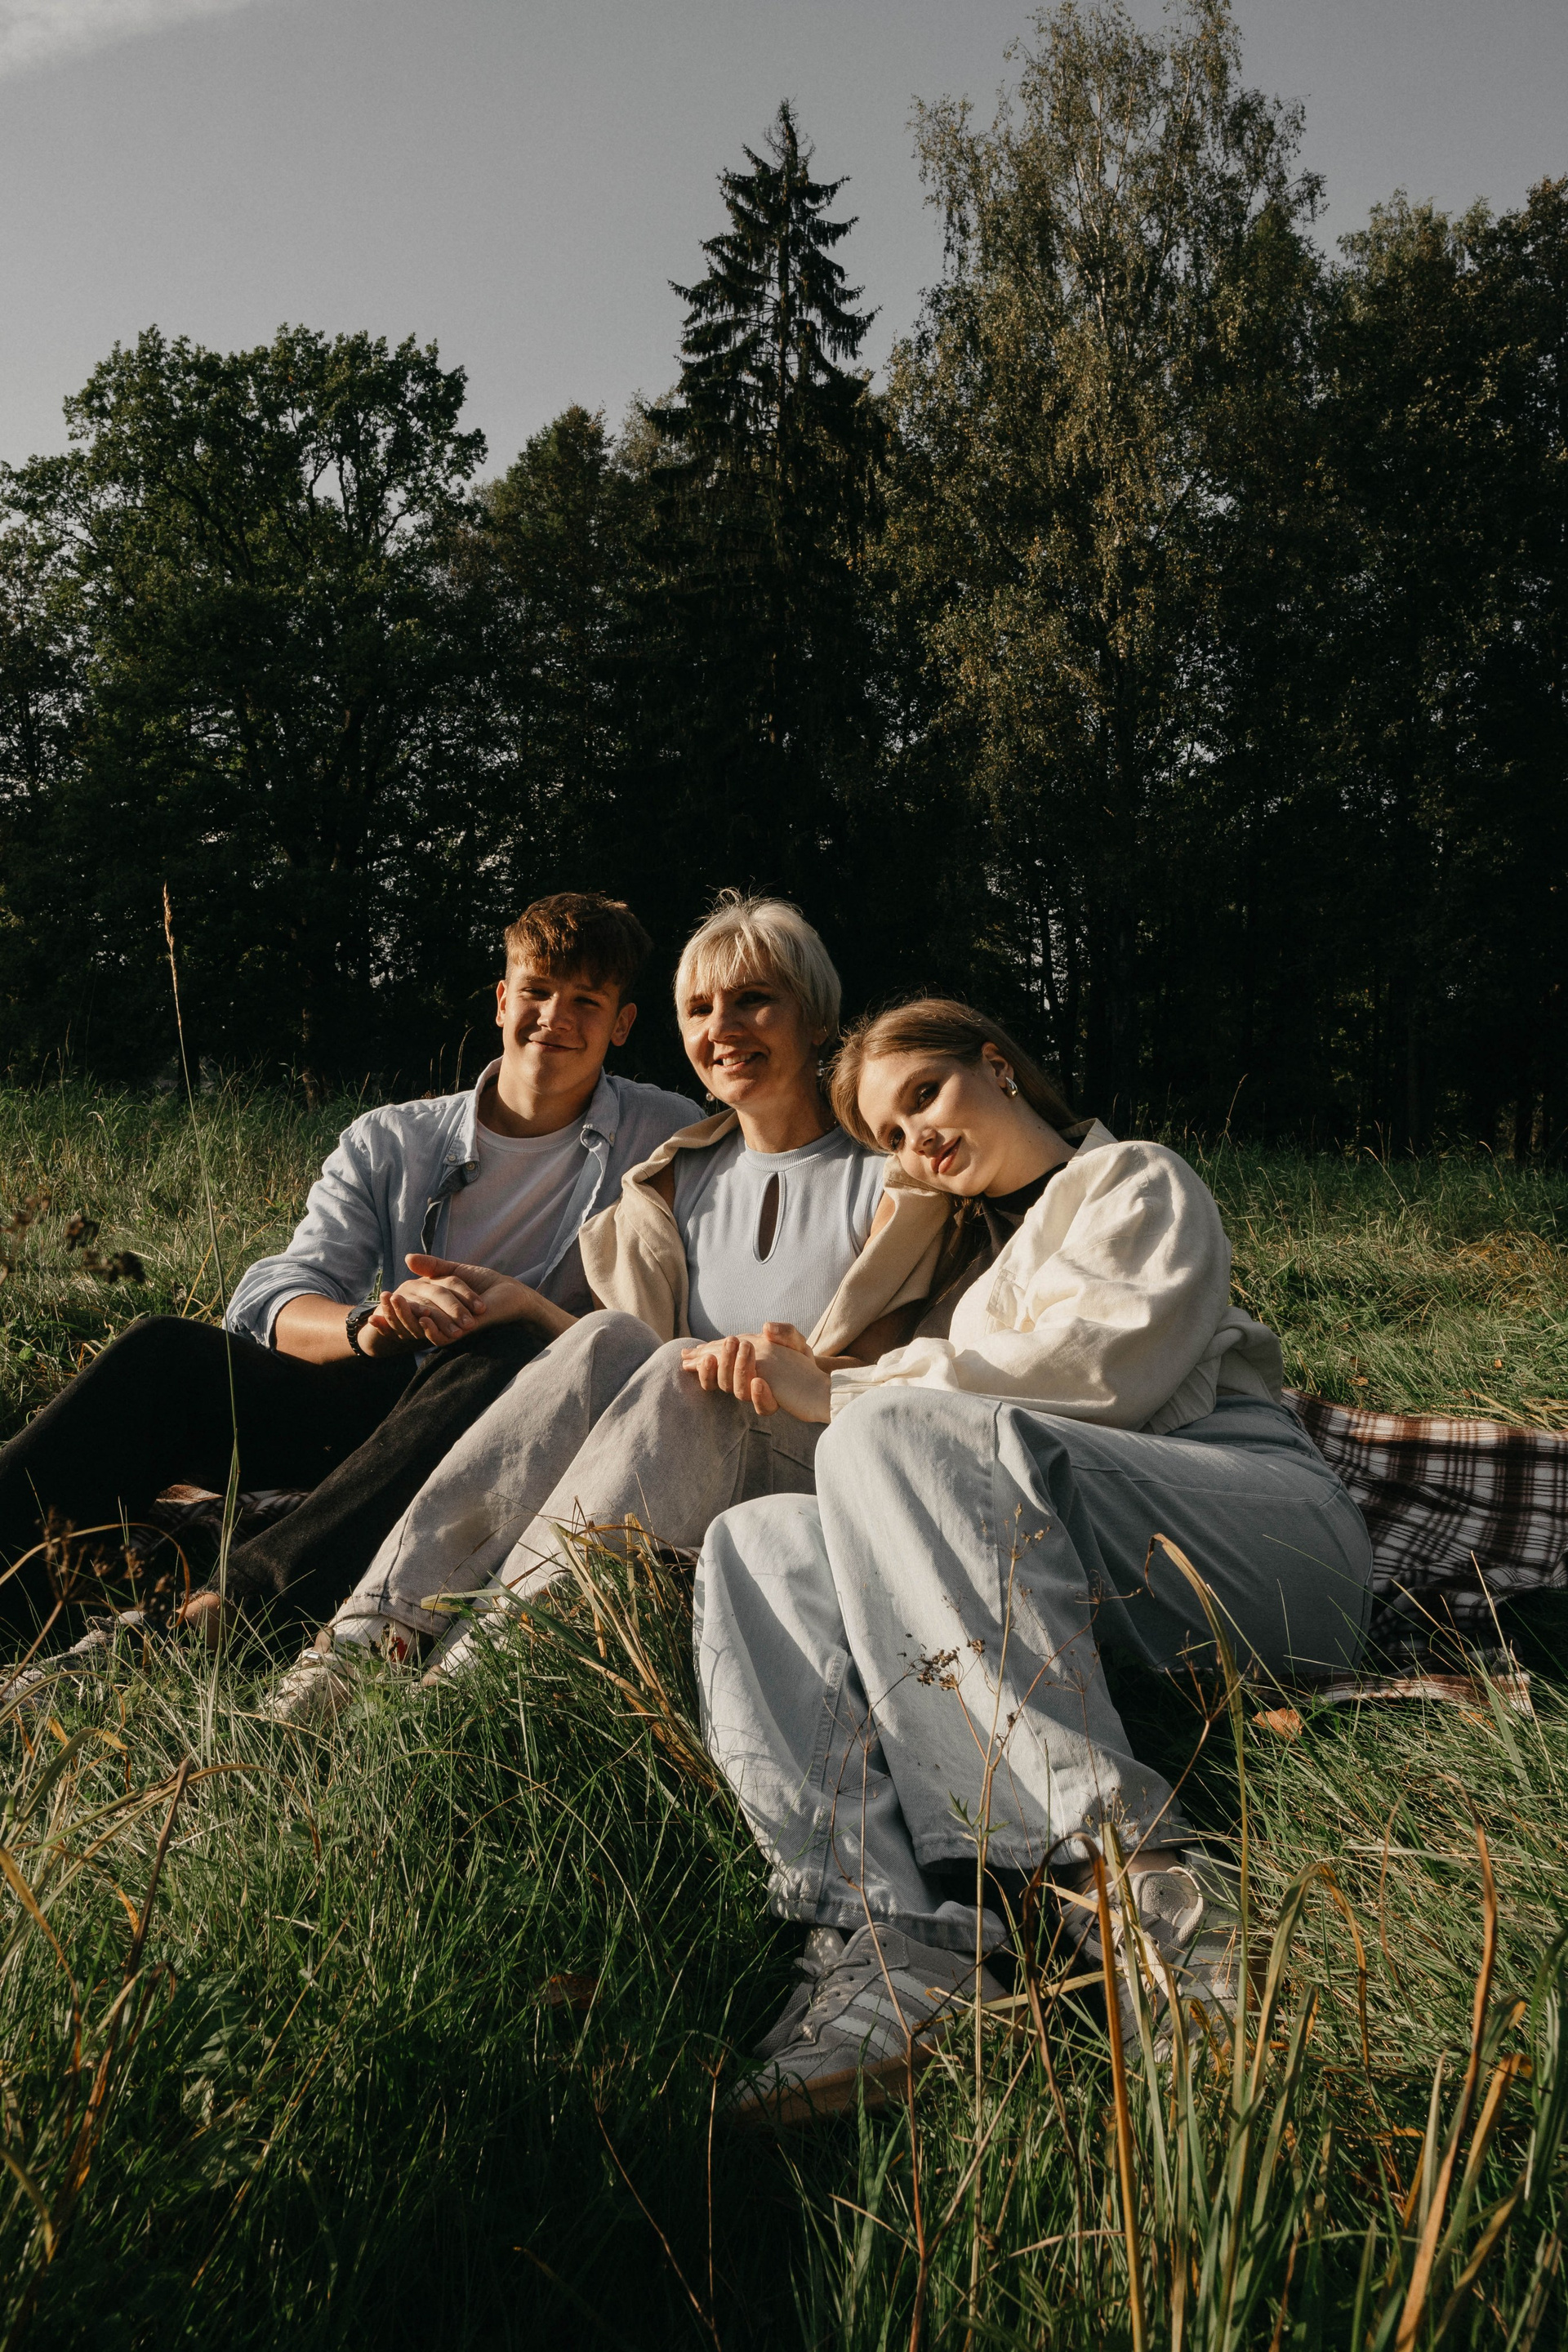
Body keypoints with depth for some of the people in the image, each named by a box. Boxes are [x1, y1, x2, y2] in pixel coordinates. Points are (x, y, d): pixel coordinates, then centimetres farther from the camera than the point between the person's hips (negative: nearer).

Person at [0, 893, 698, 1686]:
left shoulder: (668, 1139, 3)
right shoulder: (391, 1141, 9)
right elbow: (271, 1300, -3)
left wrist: (526, 1305, -22)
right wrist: (365, 1326, -26)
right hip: (387, 1397, 3)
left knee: (503, 1355, -36)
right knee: (167, 1352, -18)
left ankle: (240, 1599, -42)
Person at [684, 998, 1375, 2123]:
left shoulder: (1138, 1182, 16)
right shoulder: (966, 1258, 37)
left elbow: (1101, 1369, -6)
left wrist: (845, 1398, -6)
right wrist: (800, 1383, 2)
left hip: (1267, 1534, -6)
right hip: (1084, 1601, 6)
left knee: (900, 1433, -29)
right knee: (757, 1543, -14)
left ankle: (1114, 1851, -36)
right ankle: (891, 1939, -33)